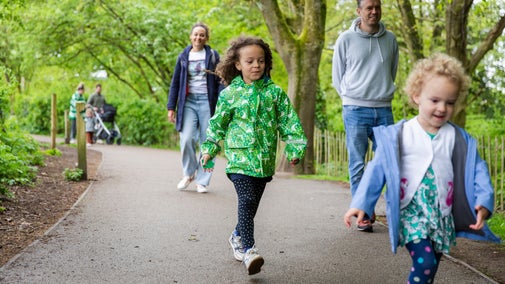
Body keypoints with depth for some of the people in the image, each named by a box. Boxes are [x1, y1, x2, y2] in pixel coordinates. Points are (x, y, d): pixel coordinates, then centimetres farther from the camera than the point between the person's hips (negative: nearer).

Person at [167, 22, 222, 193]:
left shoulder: (213, 56, 5)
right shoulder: (183, 57, 11)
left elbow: (221, 81, 3)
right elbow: (175, 83, 13)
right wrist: (171, 107, 7)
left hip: (207, 102, -1)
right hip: (188, 102, 1)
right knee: (187, 139, -13)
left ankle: (202, 180, 9)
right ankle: (188, 173, 10)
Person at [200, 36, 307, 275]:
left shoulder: (275, 92, 5)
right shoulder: (230, 94, 2)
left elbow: (288, 122, 5)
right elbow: (217, 124, 9)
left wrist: (294, 148, -2)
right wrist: (208, 149, 5)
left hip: (264, 161, 3)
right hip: (239, 158, -2)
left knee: (251, 205, 12)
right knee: (246, 202, -16)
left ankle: (238, 236, 37)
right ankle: (249, 250, -18)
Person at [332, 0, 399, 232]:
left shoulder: (390, 39, 7)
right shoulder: (346, 39, -1)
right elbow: (337, 76, 7)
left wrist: (383, 92, 13)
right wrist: (351, 99, 5)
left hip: (384, 110, 3)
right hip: (355, 110, -3)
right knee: (357, 165, -2)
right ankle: (364, 214, 5)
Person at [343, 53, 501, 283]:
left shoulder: (459, 139, 3)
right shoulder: (397, 135, -5)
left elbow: (477, 170, 2)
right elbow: (377, 169, -4)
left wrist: (484, 201, -15)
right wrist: (360, 204, -10)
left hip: (442, 215, 4)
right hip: (411, 212, -3)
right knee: (425, 262, -20)